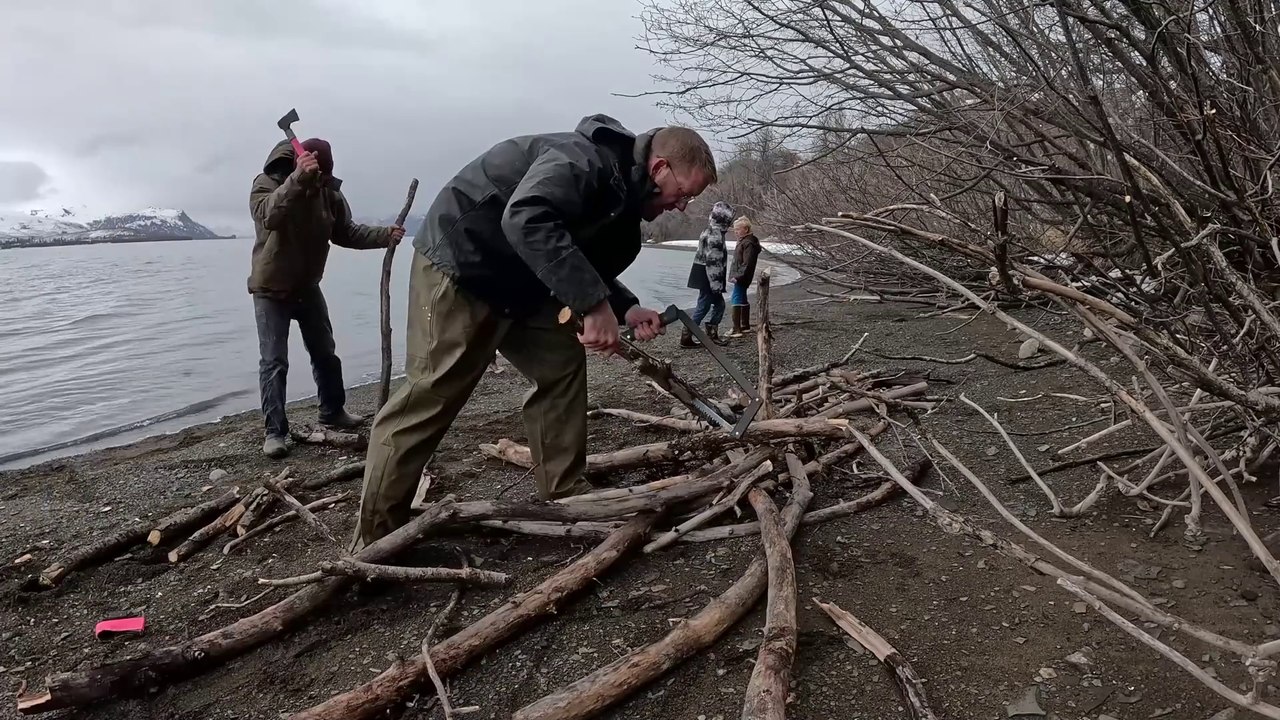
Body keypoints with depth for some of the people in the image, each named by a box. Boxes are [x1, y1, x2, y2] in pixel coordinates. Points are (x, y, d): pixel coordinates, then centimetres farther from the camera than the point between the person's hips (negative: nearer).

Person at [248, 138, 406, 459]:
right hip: (271, 289, -5)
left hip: (307, 287, 5)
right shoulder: (266, 183, -20)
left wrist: (385, 235, -15)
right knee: (274, 362, -6)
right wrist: (298, 179, -56)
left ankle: (333, 412, 32)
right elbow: (269, 216, -42)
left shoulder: (329, 192, -6)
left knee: (326, 354, 14)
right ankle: (275, 431, 1)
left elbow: (347, 233, 0)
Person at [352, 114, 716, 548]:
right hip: (458, 265, -10)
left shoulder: (623, 197, 8)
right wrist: (593, 305, -43)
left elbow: (588, 268, 17)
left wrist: (626, 310, -3)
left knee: (563, 364, 6)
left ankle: (565, 498, 14)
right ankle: (374, 539, -2)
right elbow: (526, 220, -42)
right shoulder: (584, 159, -24)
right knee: (431, 394, -10)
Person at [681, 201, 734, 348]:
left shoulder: (711, 230, 14)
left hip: (704, 274, 10)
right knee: (703, 306, -4)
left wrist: (717, 282, 24)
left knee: (719, 304, 15)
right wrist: (716, 283, -22)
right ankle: (686, 337, 1)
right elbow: (713, 261, -23)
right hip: (708, 276, -10)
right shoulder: (716, 235, -19)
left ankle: (712, 334, 21)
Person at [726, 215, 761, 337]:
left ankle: (736, 330, -17)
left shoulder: (748, 243, -18)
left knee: (735, 300, -14)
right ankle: (745, 326, 32)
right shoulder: (743, 240, 15)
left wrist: (738, 276, -25)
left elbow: (747, 263, -24)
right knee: (742, 299, 19)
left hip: (742, 278, -11)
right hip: (741, 277, 11)